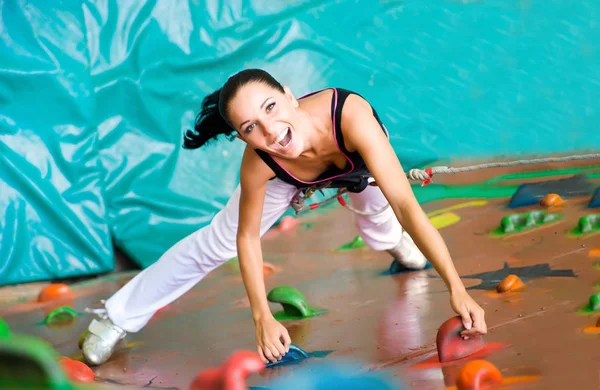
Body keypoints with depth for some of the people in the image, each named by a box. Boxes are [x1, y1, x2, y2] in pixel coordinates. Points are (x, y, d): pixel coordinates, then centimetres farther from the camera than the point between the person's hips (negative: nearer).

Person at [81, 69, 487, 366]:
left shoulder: (351, 116, -50)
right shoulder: (258, 163, -41)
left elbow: (406, 204, -52)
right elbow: (247, 237, -22)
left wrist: (457, 289, -56)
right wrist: (262, 317, -27)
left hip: (360, 154, 0)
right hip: (287, 174, 0)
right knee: (214, 243, 2)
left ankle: (390, 241, 61)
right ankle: (118, 317, 17)